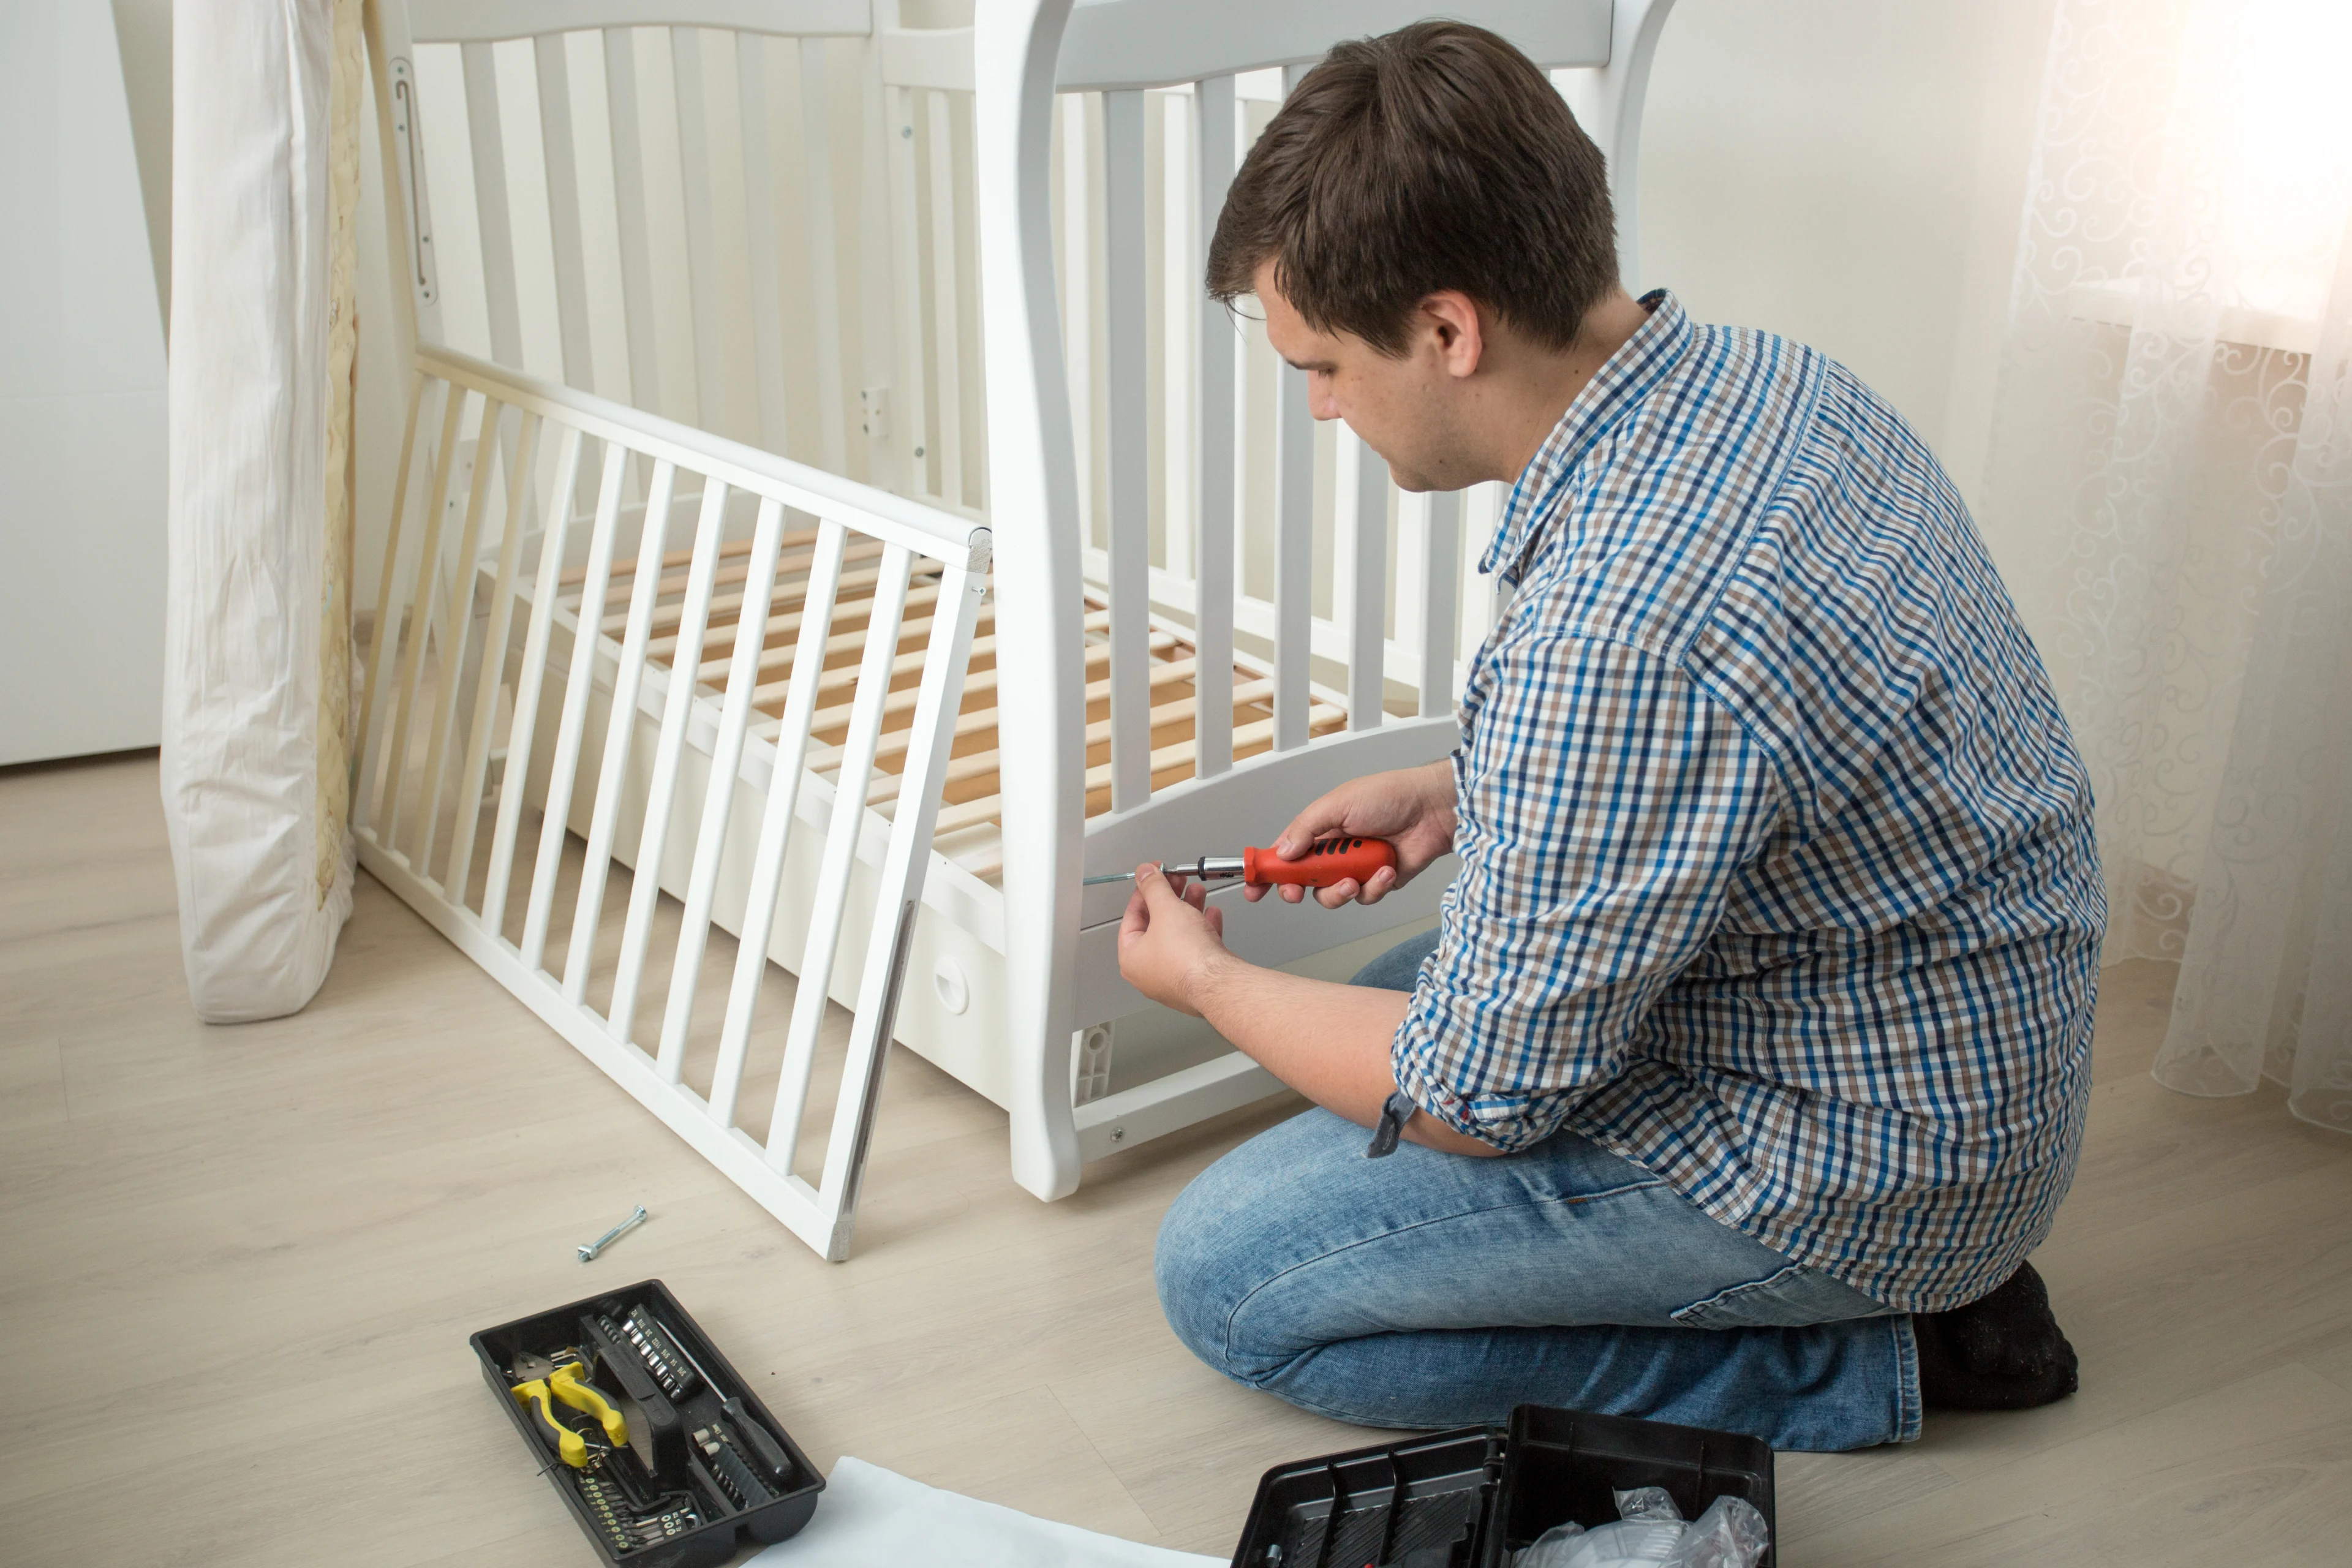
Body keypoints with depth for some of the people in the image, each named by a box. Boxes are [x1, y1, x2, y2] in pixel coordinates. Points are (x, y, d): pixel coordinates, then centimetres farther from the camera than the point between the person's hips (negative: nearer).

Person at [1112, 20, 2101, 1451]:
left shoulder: (1612, 640, -35)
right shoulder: (1763, 378, -5)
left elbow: (1474, 1101, -21)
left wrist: (1206, 981, -4)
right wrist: (1457, 796, 6)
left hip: (1858, 1170, -9)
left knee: (1227, 1277, -4)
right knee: (1370, 1017, 22)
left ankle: (1863, 1361, 0)